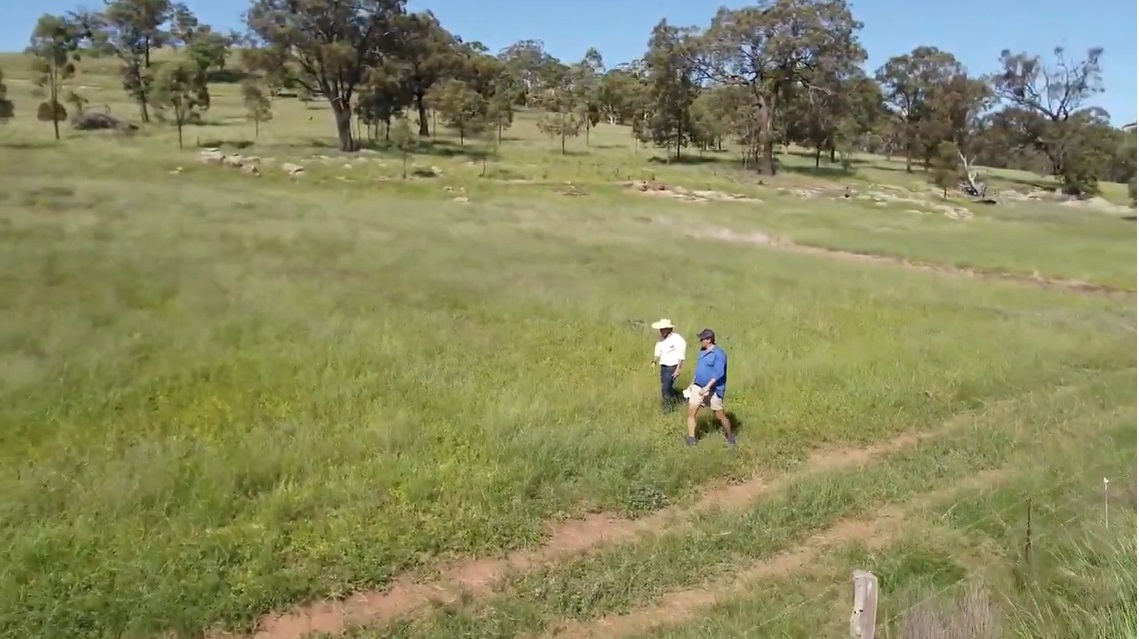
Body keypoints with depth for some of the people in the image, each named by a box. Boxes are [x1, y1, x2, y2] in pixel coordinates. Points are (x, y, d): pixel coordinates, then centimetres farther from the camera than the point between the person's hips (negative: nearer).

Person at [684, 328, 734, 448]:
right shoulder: (702, 351, 10)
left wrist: (707, 387, -28)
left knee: (720, 416, 3)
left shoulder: (719, 353, -17)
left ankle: (730, 438, 26)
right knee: (691, 412, -1)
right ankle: (691, 440, 7)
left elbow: (718, 373, -23)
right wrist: (692, 384, 19)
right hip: (698, 387, 7)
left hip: (713, 390, -7)